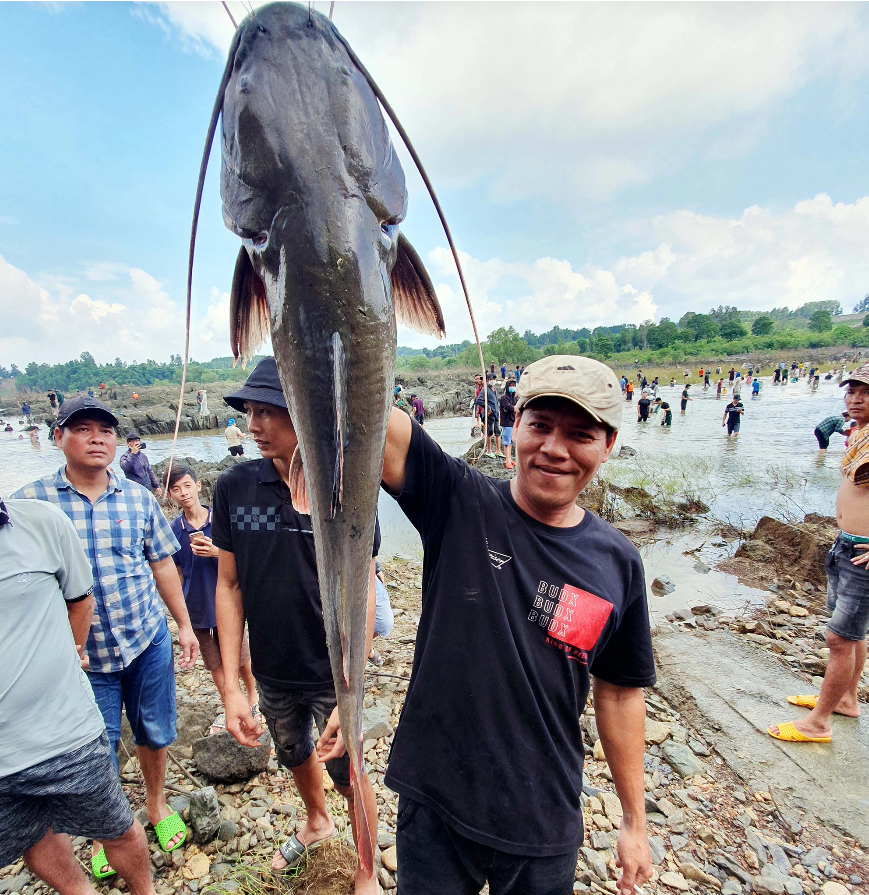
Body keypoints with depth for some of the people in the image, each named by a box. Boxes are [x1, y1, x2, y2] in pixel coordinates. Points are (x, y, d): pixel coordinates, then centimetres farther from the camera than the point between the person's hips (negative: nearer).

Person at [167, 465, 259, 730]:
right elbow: (177, 571, 6)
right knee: (215, 664, 15)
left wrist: (216, 552, -27)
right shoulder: (174, 529, -5)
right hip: (198, 608, 2)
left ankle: (253, 696, 41)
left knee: (241, 658, 13)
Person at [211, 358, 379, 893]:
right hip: (272, 673, 4)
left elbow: (362, 592, -16)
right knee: (295, 755, 29)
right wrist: (231, 686, -5)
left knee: (348, 774, 15)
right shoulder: (234, 487, -11)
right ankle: (317, 822, 62)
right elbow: (229, 586, -5)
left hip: (331, 674, -4)